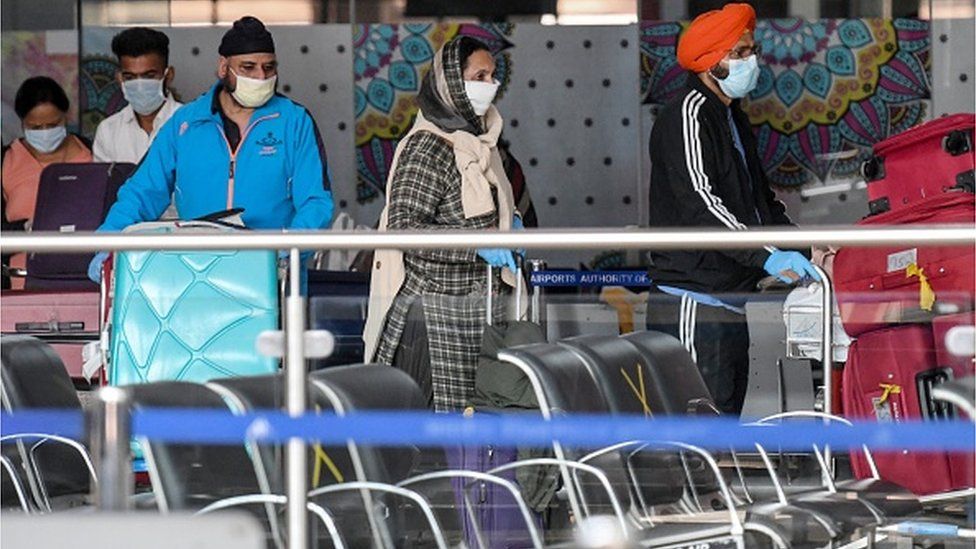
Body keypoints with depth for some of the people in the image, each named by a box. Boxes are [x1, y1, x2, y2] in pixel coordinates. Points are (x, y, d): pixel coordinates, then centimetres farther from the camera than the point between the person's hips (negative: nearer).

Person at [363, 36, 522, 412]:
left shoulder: (480, 141, 13)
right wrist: (478, 242, -26)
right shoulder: (428, 148, -14)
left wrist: (508, 220, 10)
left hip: (480, 309, 8)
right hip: (433, 310, -8)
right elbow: (403, 227, -22)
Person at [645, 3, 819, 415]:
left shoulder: (733, 118, 21)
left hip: (729, 302, 10)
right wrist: (768, 257, -30)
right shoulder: (687, 116, -11)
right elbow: (698, 202, -23)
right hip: (692, 303, -10)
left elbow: (760, 199, 27)